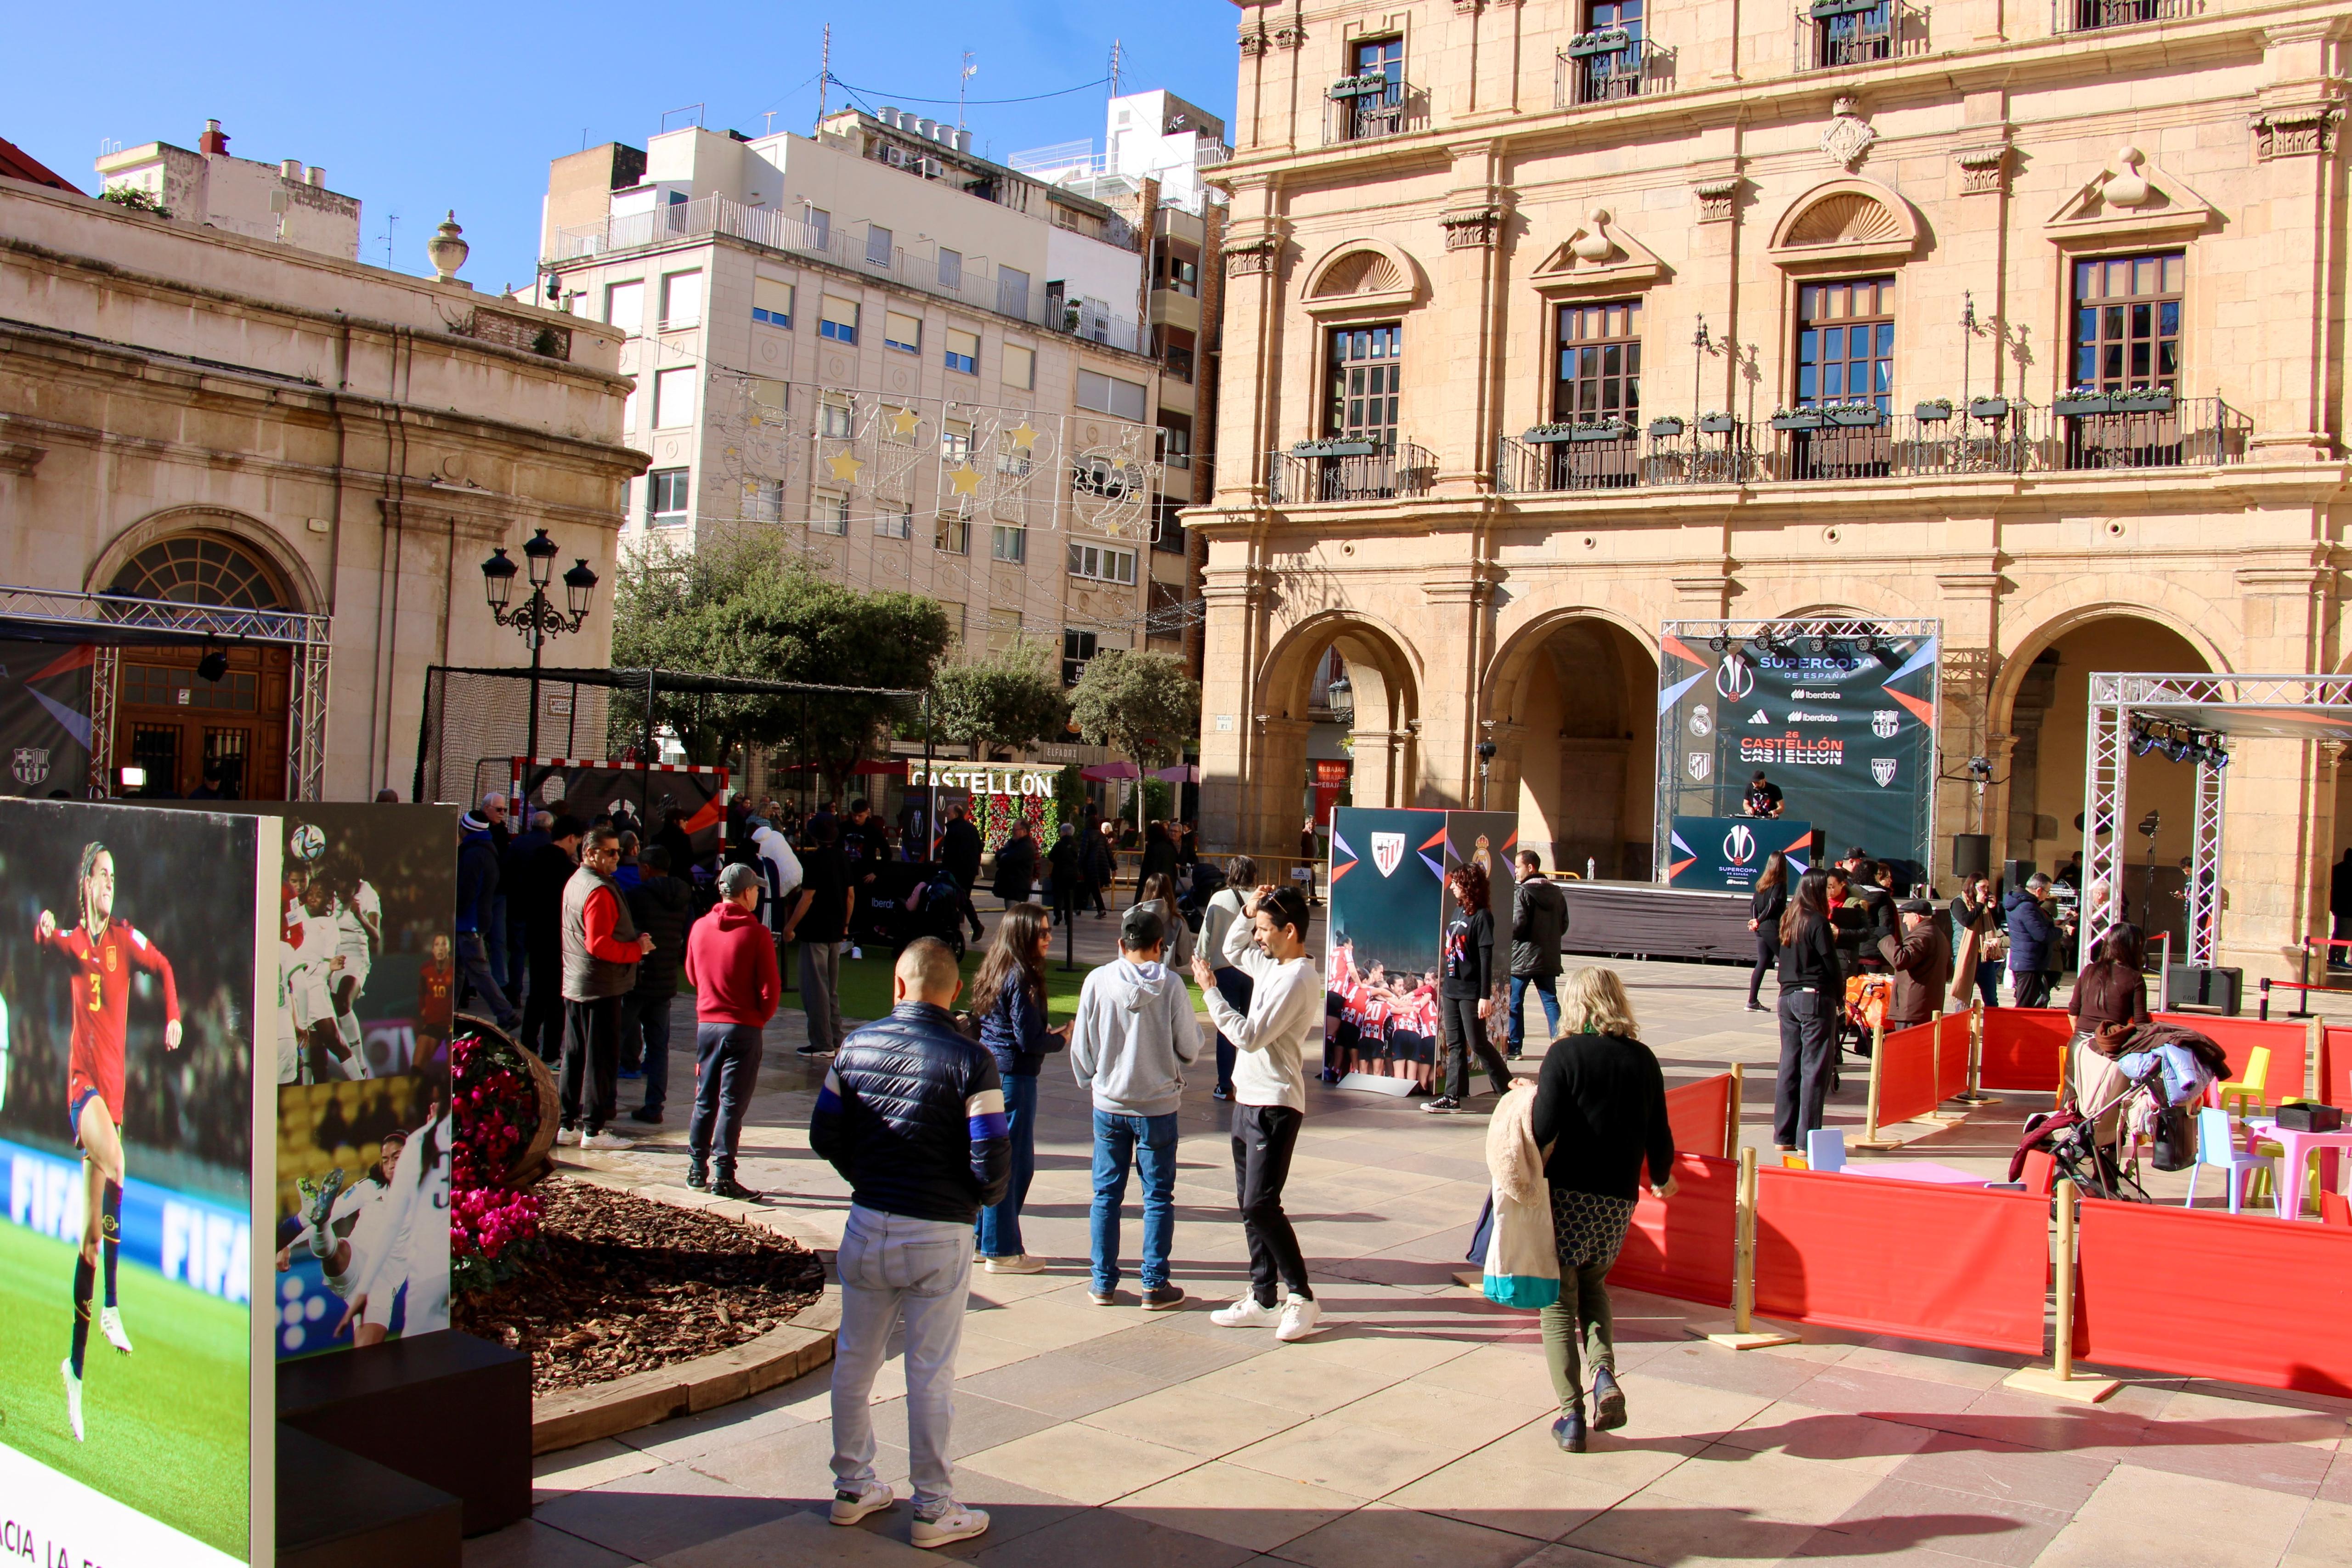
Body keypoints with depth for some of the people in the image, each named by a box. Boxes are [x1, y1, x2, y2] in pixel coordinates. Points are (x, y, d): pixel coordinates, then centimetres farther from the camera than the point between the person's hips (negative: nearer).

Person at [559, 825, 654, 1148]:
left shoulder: (575, 883, 13)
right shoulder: (600, 891, -19)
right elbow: (599, 945, -25)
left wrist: (634, 943, 15)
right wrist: (637, 949, -14)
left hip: (574, 985, 10)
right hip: (601, 987, -10)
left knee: (574, 1055, 15)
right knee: (602, 1058, -2)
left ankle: (566, 1123, 21)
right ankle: (594, 1130, 2)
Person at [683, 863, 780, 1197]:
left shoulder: (700, 928, 1)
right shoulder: (756, 933, -14)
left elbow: (692, 975, 13)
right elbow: (770, 987, -12)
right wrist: (762, 1016, 5)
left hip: (706, 1023, 5)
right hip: (743, 1028, -5)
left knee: (704, 1100, 14)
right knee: (732, 1103, 0)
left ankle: (697, 1170, 20)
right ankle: (723, 1176, 1)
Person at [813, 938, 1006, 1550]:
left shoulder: (857, 1045, -1)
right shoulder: (970, 1061, -14)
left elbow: (825, 1136, 5)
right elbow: (991, 1162, -16)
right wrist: (985, 1197, 6)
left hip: (867, 1224, 4)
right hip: (938, 1235, -4)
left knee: (855, 1358, 17)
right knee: (930, 1374, 6)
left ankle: (852, 1487, 30)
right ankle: (933, 1509, 17)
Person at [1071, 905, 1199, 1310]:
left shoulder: (1098, 982, -8)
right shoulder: (1170, 985, -13)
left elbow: (1082, 1048, 0)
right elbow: (1190, 1048, -6)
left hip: (1109, 1105, 2)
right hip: (1158, 1105, -2)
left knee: (1106, 1194, 12)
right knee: (1158, 1197, 9)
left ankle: (1104, 1283, 18)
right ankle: (1155, 1285, 12)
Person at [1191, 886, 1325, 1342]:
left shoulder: (1297, 979, -19)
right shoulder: (1271, 965, 11)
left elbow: (1250, 1036, -22)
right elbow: (1233, 950, 31)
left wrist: (1209, 990, -14)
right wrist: (1248, 912, 13)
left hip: (1275, 1105, -10)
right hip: (1249, 1099, 10)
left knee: (1260, 1205, -11)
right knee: (1250, 1204, 12)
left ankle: (1301, 1299, 0)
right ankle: (1264, 1300, 19)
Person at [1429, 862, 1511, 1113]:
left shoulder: (1482, 916, -12)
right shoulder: (1458, 911, 11)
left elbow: (1486, 957, -15)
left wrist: (1486, 996, -18)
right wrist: (1442, 989, 17)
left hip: (1471, 993, -8)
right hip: (1452, 989, 8)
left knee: (1478, 1043, -1)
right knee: (1454, 1045, 8)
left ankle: (1509, 1090, 14)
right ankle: (1453, 1097, 10)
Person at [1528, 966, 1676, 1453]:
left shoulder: (1565, 1054, -9)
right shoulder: (1642, 1058, 3)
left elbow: (1544, 1128, -18)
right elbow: (1659, 1134, 8)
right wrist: (1662, 1179, 25)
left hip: (1567, 1195, -4)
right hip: (1618, 1202, 4)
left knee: (1560, 1301, 7)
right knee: (1592, 1284, 26)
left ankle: (1571, 1415, 4)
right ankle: (1605, 1372, 4)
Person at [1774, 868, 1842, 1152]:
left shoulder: (1788, 920, 8)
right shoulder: (1818, 922, -13)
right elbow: (1832, 965, -10)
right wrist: (1840, 997, 5)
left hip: (1788, 997, 7)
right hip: (1816, 999, -7)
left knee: (1789, 1066, 10)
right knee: (1815, 1069, -2)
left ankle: (1783, 1136, 14)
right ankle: (1807, 1139, -1)